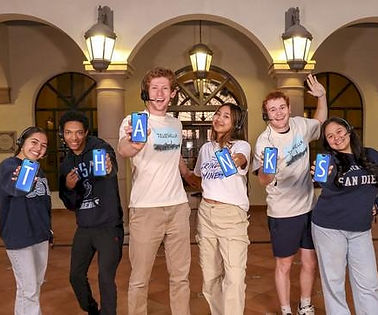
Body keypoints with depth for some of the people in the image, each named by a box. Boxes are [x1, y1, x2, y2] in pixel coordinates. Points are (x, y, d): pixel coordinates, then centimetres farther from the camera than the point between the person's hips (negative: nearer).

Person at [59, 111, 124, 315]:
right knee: (76, 276, 15)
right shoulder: (66, 165, 8)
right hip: (84, 228, 7)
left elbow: (111, 163, -36)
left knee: (106, 278, -7)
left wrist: (109, 168, -60)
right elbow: (70, 205, 9)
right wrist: (69, 188, -13)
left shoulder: (99, 148, -11)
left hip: (108, 226, -6)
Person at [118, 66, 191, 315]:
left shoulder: (176, 124, 12)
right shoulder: (133, 121, -5)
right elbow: (123, 150, -28)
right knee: (139, 279, 4)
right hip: (145, 208, -4)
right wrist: (132, 144, -49)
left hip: (178, 207, 5)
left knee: (181, 275, 13)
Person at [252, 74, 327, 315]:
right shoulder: (265, 141, -16)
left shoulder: (300, 125, -1)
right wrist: (266, 166, -43)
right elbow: (264, 181, -21)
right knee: (284, 265, 9)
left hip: (308, 207, 5)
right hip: (283, 213, -5)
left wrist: (322, 96, 9)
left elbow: (321, 122, 22)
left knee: (310, 263, 16)